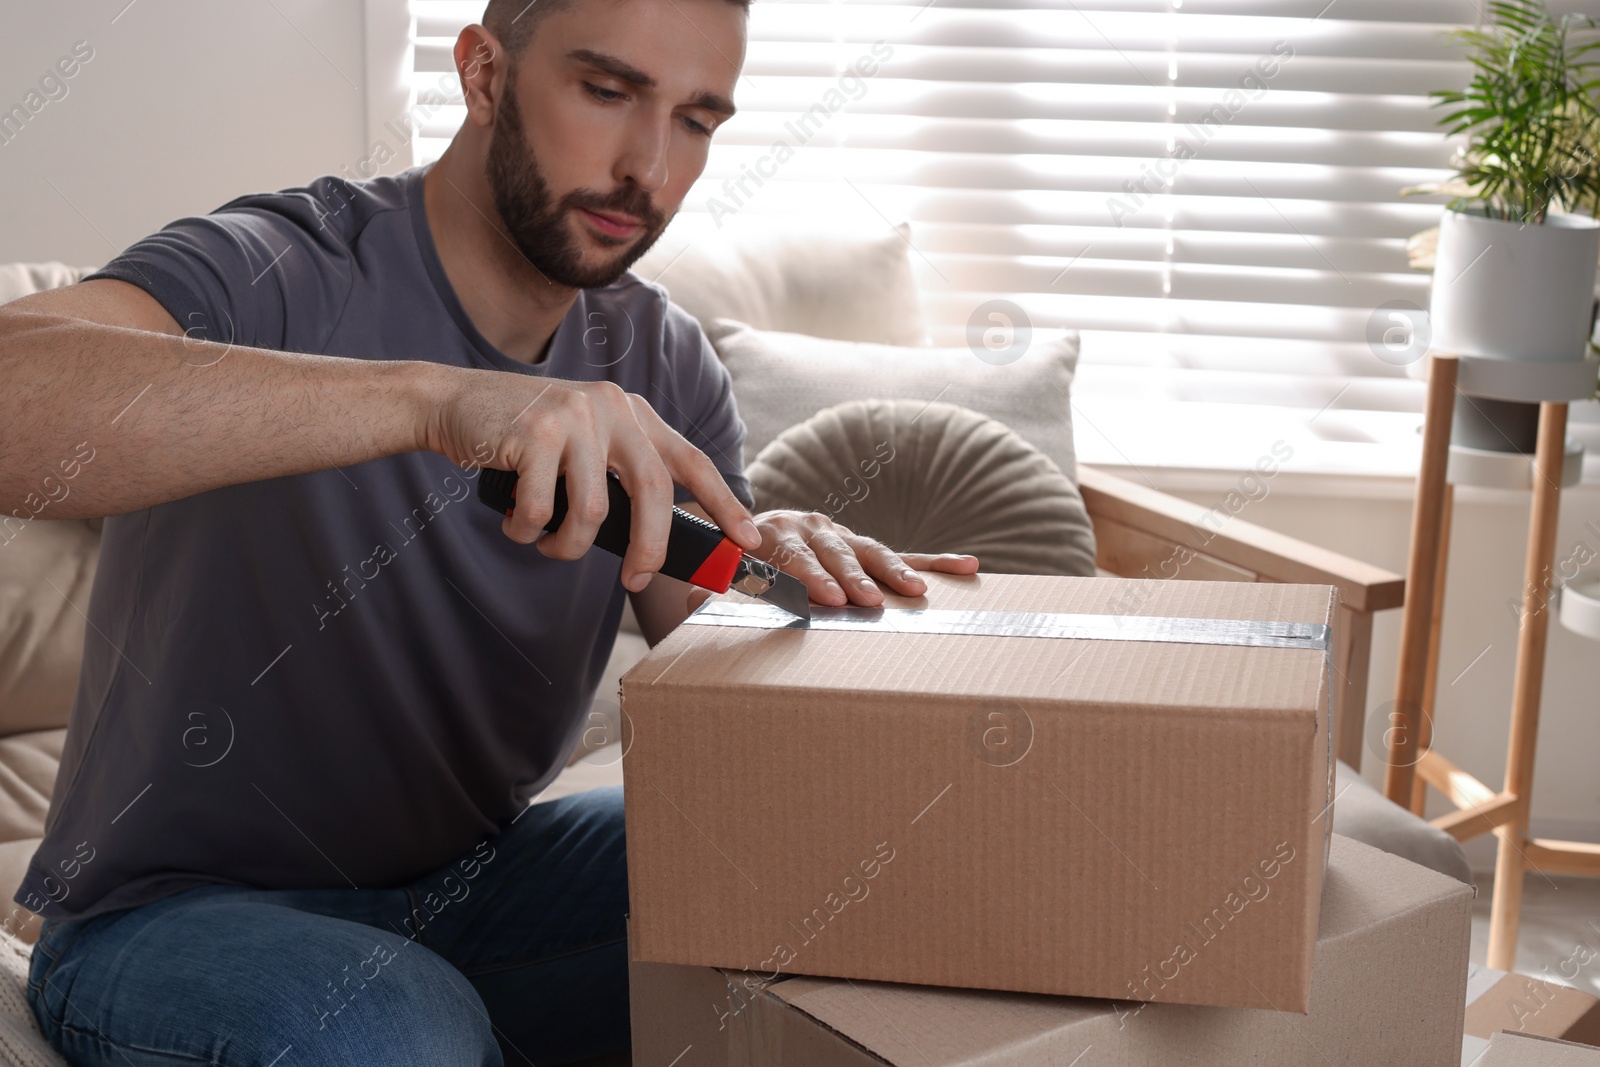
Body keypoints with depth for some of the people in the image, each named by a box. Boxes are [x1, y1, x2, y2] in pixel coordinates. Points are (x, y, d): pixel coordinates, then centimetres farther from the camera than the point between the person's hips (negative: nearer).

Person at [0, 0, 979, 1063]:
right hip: (181, 910, -6)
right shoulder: (285, 272, -20)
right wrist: (433, 396, -49)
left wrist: (774, 569, -25)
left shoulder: (663, 361, 0)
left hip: (475, 869, 6)